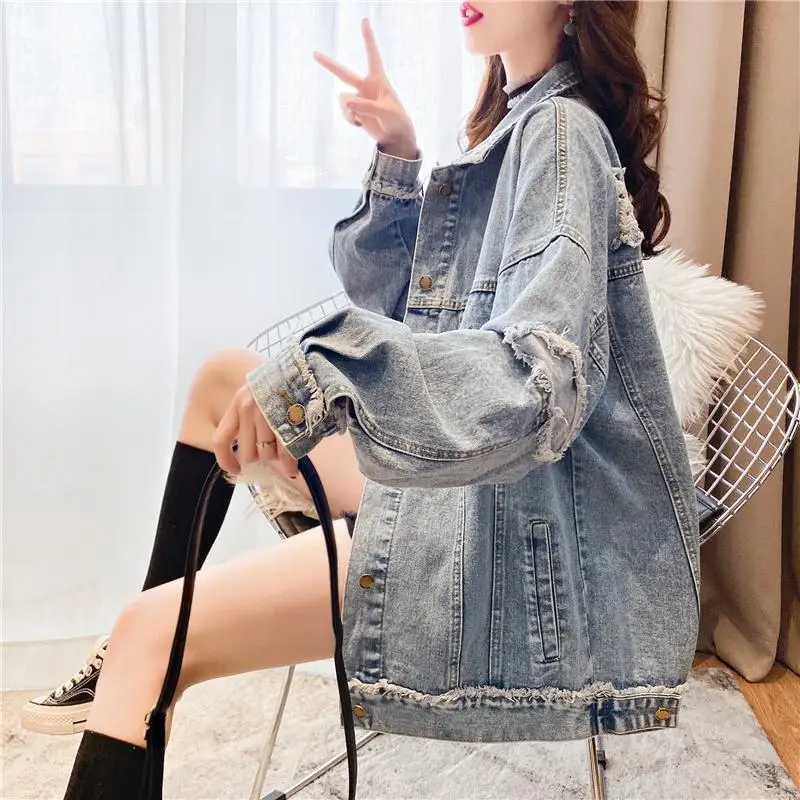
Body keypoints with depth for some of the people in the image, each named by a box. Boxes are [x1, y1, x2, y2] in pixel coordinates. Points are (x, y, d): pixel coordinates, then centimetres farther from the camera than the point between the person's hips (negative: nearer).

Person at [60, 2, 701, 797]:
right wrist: (397, 159, -1)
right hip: (478, 480, 10)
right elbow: (397, 300, 14)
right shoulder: (520, 122, 14)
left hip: (524, 528, -10)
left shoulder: (559, 131, -15)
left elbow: (541, 377, -30)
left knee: (151, 634, -19)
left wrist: (317, 369, -39)